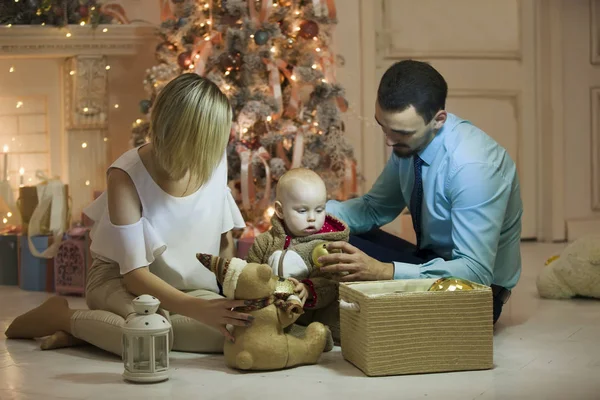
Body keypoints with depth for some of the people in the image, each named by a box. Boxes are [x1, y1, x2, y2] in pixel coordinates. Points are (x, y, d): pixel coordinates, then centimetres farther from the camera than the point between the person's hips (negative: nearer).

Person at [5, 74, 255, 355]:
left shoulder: (214, 160, -10)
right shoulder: (127, 176, -23)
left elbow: (225, 240, 4)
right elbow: (135, 274, -26)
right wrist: (198, 308, -39)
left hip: (189, 288, 5)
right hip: (121, 281, -5)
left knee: (226, 330, -28)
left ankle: (85, 329, -15)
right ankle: (61, 316, -9)